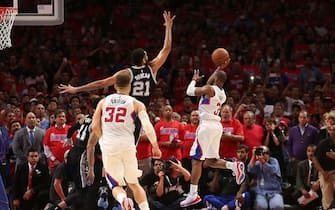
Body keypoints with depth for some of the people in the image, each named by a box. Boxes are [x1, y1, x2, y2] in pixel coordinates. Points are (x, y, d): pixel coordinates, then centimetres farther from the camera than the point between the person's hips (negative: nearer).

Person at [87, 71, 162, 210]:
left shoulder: (103, 102, 13)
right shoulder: (136, 104, 7)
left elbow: (95, 127, 8)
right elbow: (147, 125, -7)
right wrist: (155, 146, -4)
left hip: (108, 147, 1)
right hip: (127, 145, -1)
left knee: (116, 185, 7)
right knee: (133, 183, 16)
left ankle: (123, 199, -25)